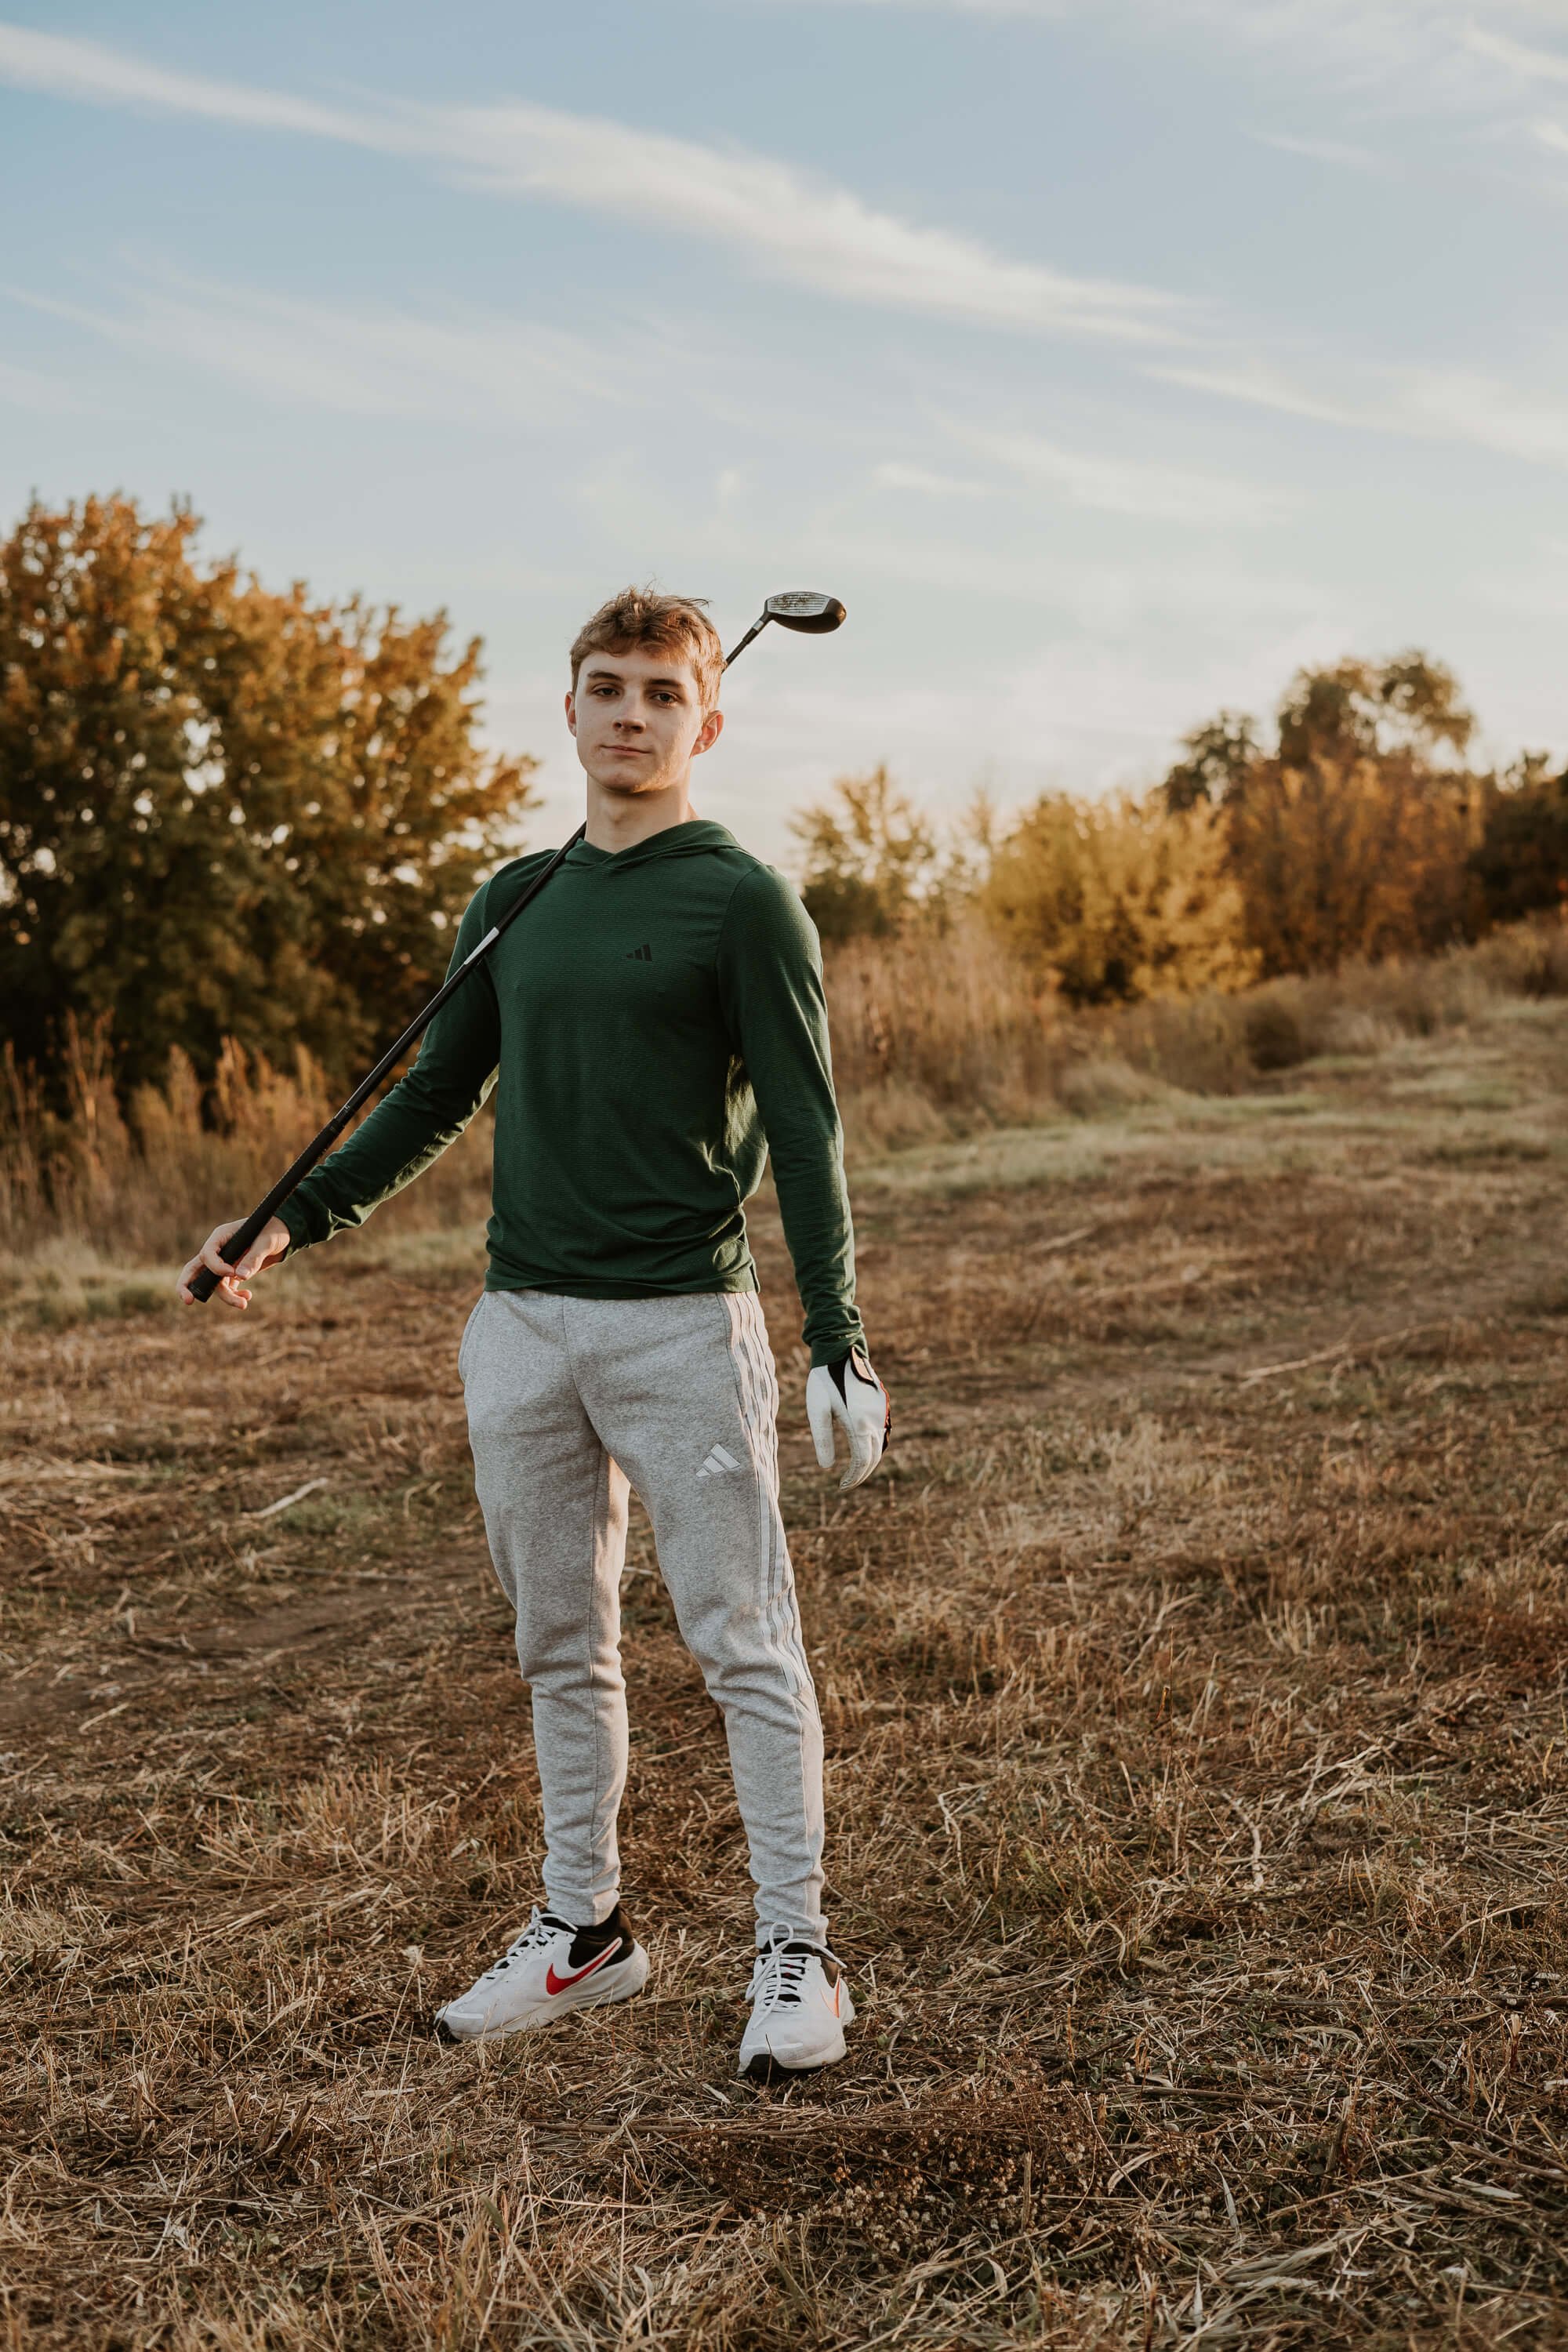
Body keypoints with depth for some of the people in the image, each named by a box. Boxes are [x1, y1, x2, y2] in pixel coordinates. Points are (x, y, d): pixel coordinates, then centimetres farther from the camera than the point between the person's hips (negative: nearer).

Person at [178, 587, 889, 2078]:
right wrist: (294, 1224, 12)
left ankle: (794, 1952, 10)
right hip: (520, 1326, 6)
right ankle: (583, 1929, 26)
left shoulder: (741, 902, -3)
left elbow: (803, 1134, -7)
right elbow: (438, 1099, 21)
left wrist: (837, 1341, -15)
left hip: (682, 1324, -6)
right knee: (560, 1645, 13)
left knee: (741, 1642, -1)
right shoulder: (513, 902, 13)